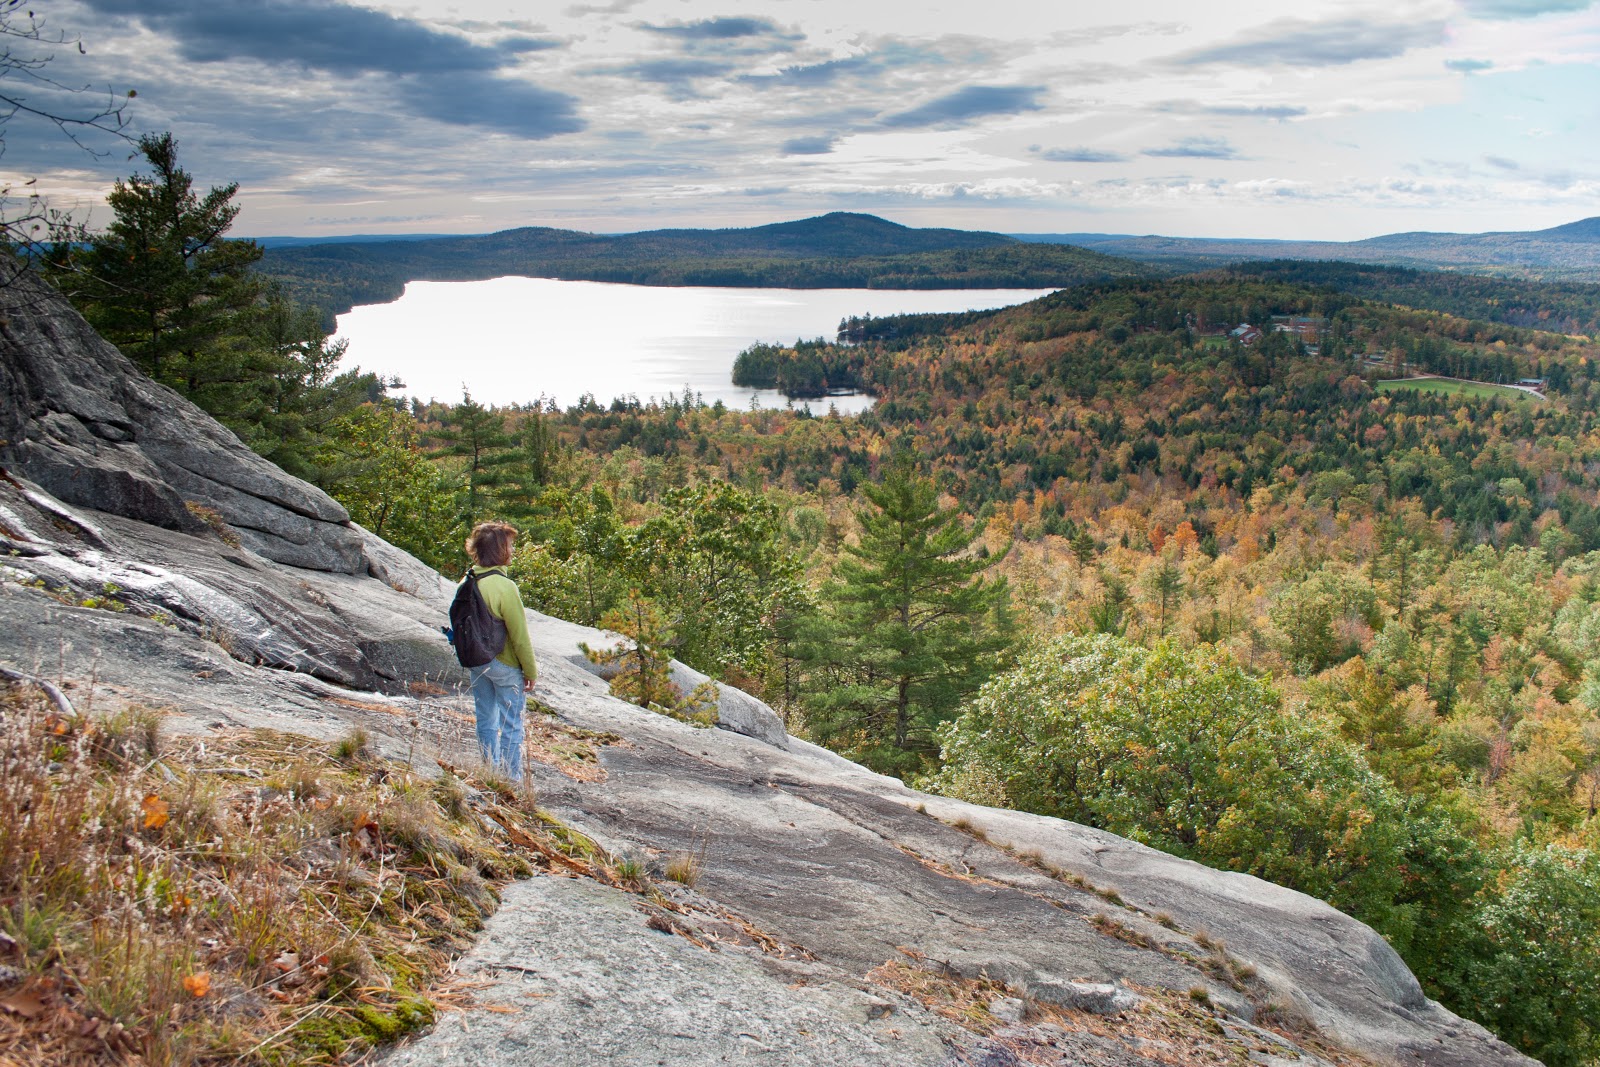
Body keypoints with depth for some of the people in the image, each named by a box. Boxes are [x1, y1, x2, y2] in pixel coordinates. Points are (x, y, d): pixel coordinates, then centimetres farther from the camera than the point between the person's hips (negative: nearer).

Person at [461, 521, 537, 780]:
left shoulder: (467, 583, -4)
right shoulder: (504, 586, -24)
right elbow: (520, 636, -18)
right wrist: (531, 672, -7)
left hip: (477, 663, 7)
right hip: (505, 664, -7)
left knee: (486, 722, 18)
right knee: (510, 727, 5)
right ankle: (512, 781, 13)